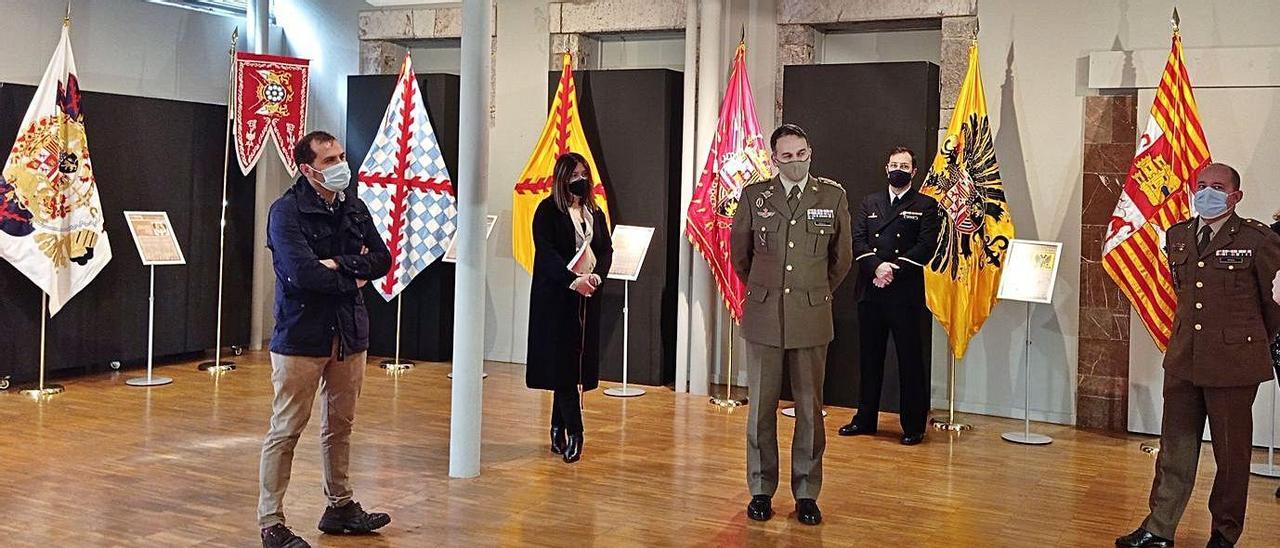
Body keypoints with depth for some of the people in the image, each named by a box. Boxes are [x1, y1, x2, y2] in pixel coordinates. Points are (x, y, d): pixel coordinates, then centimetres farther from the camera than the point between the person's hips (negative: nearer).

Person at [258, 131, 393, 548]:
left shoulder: (353, 207, 9)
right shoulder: (286, 211, -11)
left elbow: (382, 260, 3)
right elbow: (302, 272, -22)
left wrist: (338, 264, -13)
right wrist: (353, 280, -9)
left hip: (349, 333, 6)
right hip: (301, 336, -6)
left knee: (340, 426, 16)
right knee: (286, 431, -1)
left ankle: (340, 507, 28)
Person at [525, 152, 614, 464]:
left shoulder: (595, 213, 14)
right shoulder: (548, 210, -4)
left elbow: (607, 250, 10)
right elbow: (546, 251, -12)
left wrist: (597, 276, -10)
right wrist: (573, 281, -22)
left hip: (587, 298, 5)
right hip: (556, 297, -5)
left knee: (576, 364, 6)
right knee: (562, 362, -7)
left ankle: (558, 431, 14)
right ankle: (574, 432, -6)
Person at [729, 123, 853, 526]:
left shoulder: (833, 196, 2)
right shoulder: (754, 196, 2)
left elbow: (842, 257, 14)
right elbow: (738, 251, 15)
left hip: (811, 316, 0)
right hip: (763, 315, 0)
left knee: (810, 408, 5)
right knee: (761, 406, 6)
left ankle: (807, 493, 15)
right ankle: (761, 490, 17)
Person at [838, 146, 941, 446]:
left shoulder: (925, 205, 4)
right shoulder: (869, 203, 15)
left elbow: (926, 246, -6)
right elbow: (857, 241, 4)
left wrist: (894, 270, -15)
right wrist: (877, 266, -14)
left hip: (906, 294, -4)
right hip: (870, 294, 4)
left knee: (910, 360, 1)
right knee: (869, 358, 11)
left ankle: (913, 425, 9)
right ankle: (865, 419, 21)